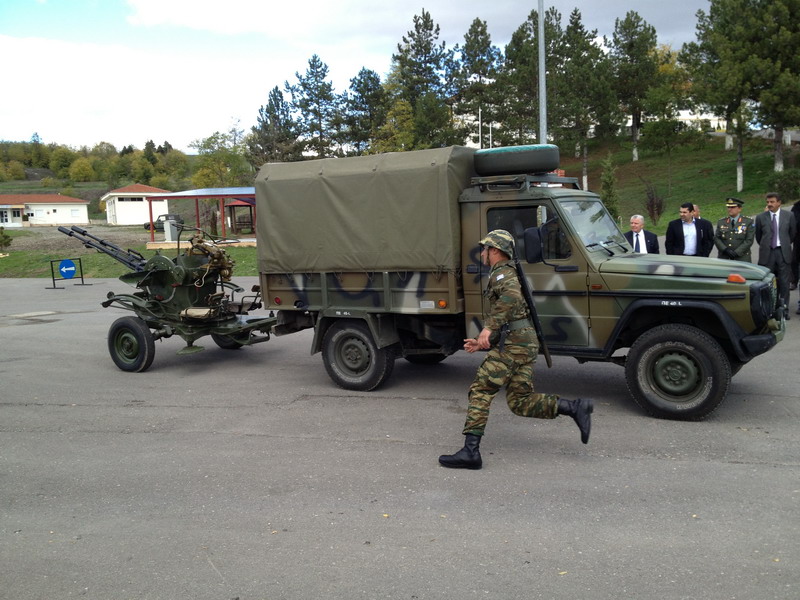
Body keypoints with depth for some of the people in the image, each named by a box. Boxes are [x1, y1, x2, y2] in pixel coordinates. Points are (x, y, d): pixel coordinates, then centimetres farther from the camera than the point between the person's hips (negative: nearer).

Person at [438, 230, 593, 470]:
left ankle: (470, 451, -9)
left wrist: (488, 327, -30)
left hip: (513, 342, -10)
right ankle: (576, 408, 1)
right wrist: (482, 343, 24)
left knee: (480, 390, -7)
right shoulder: (506, 274, 28)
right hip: (527, 342, 10)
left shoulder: (502, 273, -2)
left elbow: (512, 296, -27)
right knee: (520, 402, 8)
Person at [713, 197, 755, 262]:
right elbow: (716, 238, 5)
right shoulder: (721, 222, 11)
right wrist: (725, 250, -12)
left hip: (741, 259, -2)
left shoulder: (748, 221, 4)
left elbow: (749, 240, -4)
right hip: (724, 258, 2)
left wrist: (736, 252, -15)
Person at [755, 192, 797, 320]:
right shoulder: (761, 217, 2)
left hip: (783, 253, 0)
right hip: (767, 253, 0)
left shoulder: (789, 216, 3)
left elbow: (793, 233, 14)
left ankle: (784, 309, 7)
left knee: (784, 283, 1)